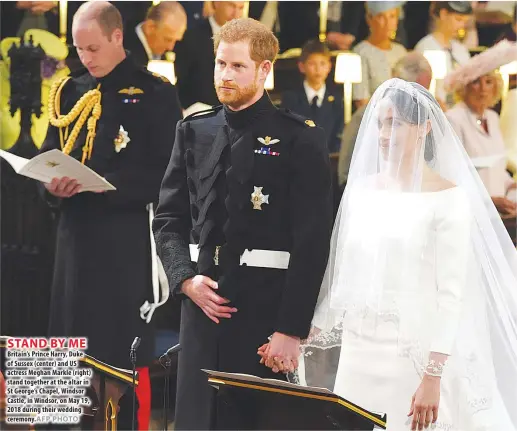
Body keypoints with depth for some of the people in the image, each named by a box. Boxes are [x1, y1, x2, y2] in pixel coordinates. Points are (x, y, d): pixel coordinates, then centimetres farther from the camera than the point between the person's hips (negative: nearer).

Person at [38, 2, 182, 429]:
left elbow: (167, 172, -10)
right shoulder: (68, 93, 14)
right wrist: (52, 183, -7)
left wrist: (104, 183, -20)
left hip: (127, 237, -5)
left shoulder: (154, 93, -4)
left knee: (125, 347, -2)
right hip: (75, 233, 5)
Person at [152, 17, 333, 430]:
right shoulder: (194, 131, 11)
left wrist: (292, 329, -13)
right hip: (202, 301, 5)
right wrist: (185, 278, -5)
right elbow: (168, 218, 14)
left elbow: (312, 239, -9)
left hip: (265, 304, -4)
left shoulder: (300, 138, -5)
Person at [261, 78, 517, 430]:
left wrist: (433, 377, -17)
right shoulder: (361, 189, 9)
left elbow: (452, 292, -11)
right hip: (359, 351, 5)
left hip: (416, 353, -5)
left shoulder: (449, 198, -7)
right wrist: (311, 335, 9)